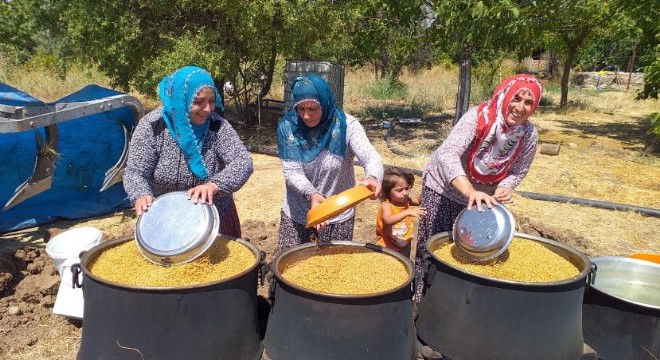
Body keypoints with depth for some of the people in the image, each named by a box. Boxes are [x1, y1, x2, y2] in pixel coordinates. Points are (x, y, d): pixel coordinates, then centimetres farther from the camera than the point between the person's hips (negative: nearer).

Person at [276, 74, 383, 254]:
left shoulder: (346, 125, -14)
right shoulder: (288, 126, -11)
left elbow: (370, 156, -26)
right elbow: (291, 171, -15)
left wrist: (373, 177, -49)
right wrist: (310, 194, -35)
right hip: (296, 214, 1)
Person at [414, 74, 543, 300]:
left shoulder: (529, 135, -16)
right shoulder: (477, 117, -30)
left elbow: (518, 171, -2)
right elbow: (447, 154, -43)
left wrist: (504, 188, -25)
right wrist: (470, 191, -57)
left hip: (482, 196, 4)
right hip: (443, 188, -3)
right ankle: (424, 298, 25)